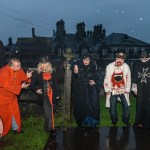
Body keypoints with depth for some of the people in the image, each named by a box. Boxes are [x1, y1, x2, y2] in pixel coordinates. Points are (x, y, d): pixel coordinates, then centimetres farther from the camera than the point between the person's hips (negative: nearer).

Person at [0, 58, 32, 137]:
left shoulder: (19, 70, -10)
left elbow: (23, 78, 3)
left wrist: (27, 77, -21)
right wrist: (20, 87, -28)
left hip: (12, 95, 6)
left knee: (14, 112, 13)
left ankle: (16, 128, 29)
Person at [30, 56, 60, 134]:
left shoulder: (52, 73, 7)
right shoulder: (37, 73, 0)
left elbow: (56, 84, 9)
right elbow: (32, 84, 3)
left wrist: (57, 94, 6)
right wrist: (36, 90, -13)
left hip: (52, 95, 3)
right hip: (44, 95, -3)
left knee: (51, 111, 7)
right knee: (48, 112, -3)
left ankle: (47, 127, 19)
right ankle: (50, 127, 10)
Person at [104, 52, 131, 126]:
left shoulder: (126, 67, -3)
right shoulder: (109, 66, -6)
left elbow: (128, 79, 2)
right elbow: (106, 79, -1)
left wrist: (127, 89, 3)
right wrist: (107, 89, 0)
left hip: (123, 91, 1)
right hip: (112, 91, -1)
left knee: (126, 106, 3)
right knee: (112, 108, 5)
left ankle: (126, 120, 26)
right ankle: (114, 121, 27)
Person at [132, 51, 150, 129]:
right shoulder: (138, 65, 5)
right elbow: (135, 77, 9)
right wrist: (135, 87, 6)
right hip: (140, 89, 2)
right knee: (139, 106, 6)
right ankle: (139, 122, 17)